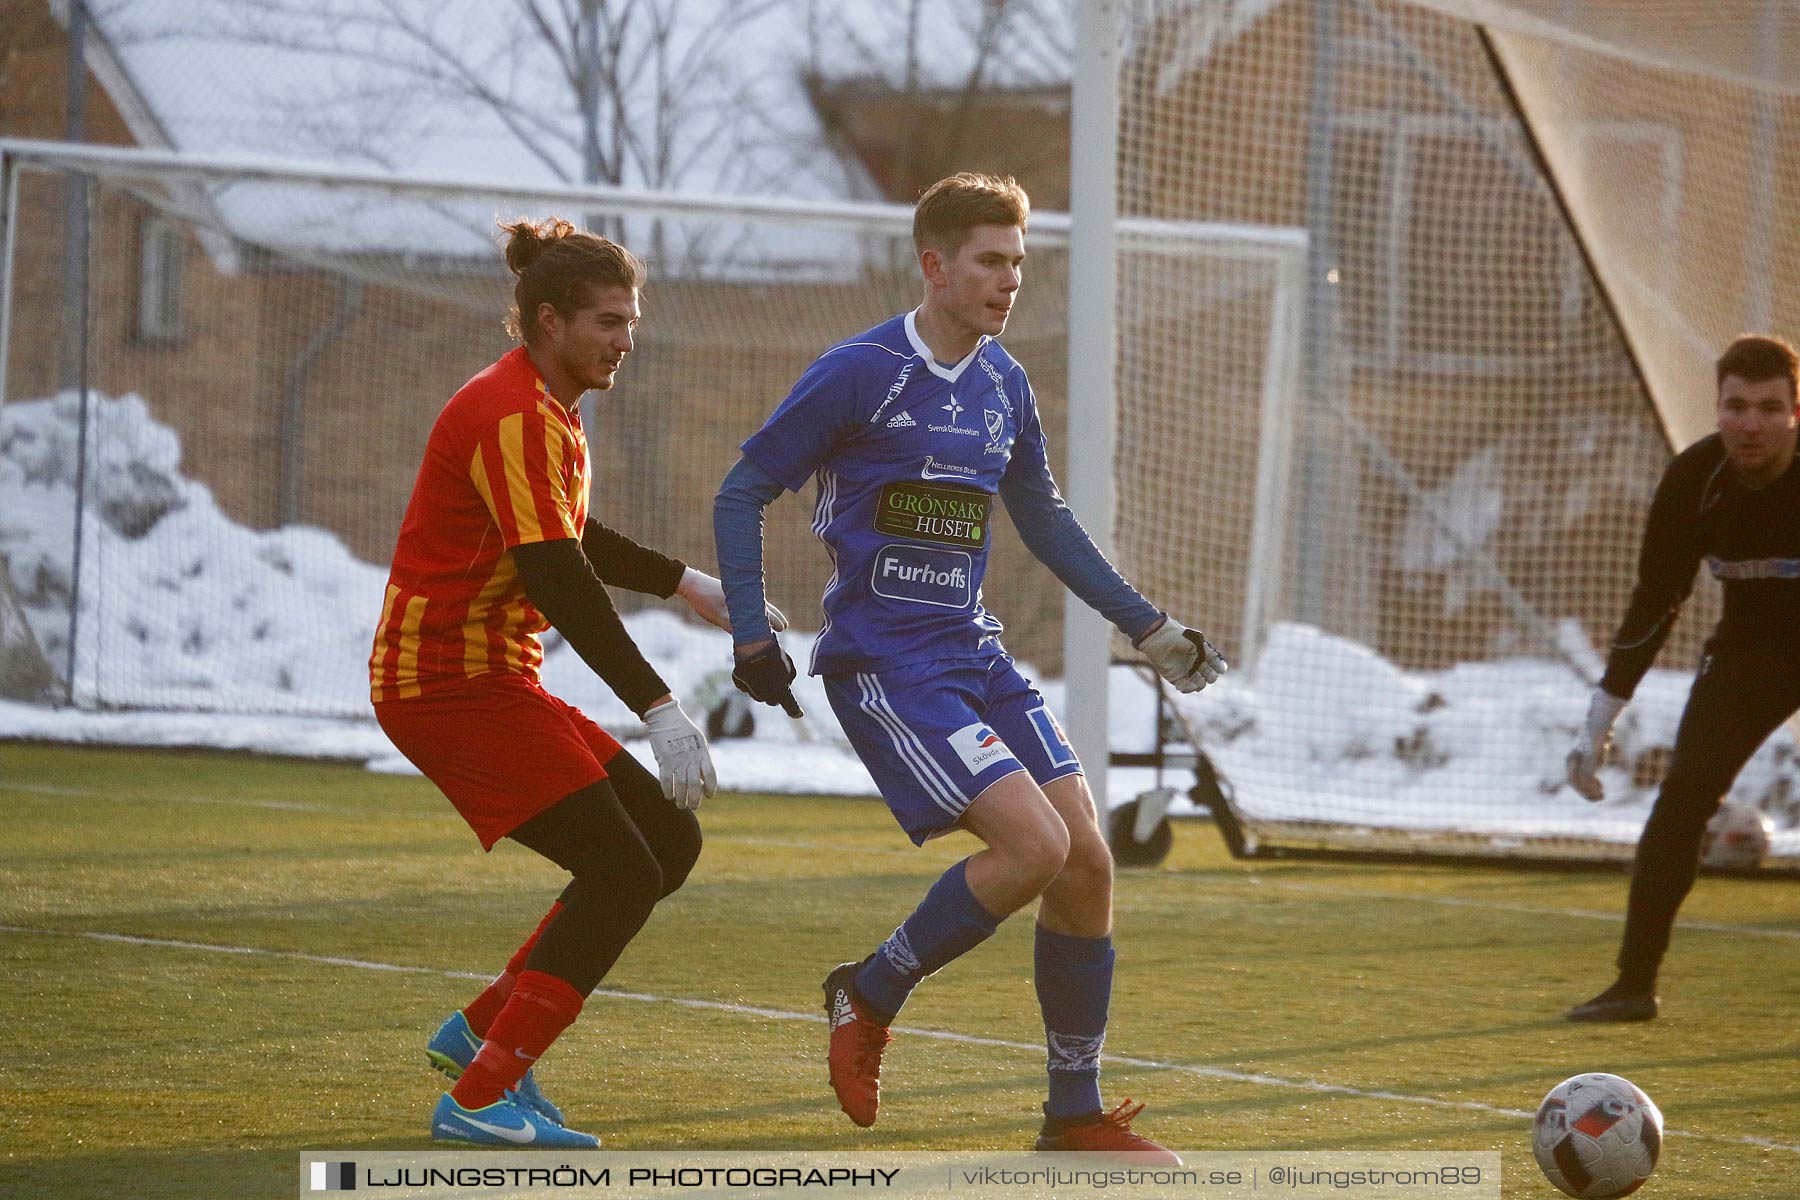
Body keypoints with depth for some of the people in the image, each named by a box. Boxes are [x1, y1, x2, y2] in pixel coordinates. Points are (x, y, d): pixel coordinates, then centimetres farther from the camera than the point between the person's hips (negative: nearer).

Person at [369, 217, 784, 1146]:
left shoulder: (545, 409, 15)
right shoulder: (512, 416, -18)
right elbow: (556, 579, -25)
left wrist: (687, 585, 29)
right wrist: (657, 710, -28)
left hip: (493, 681, 10)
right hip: (451, 682, -10)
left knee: (668, 842, 8)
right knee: (622, 874, -15)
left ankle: (481, 1030, 14)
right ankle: (479, 1097, -14)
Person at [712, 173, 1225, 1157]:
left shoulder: (1003, 384, 10)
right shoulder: (858, 373, -10)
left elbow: (1044, 520, 25)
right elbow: (741, 495, -4)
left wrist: (1147, 628, 22)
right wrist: (750, 636, -12)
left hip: (973, 655, 7)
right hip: (883, 664, -7)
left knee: (1087, 861, 0)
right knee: (1036, 843, -21)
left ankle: (1076, 1113, 11)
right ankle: (869, 995, 1)